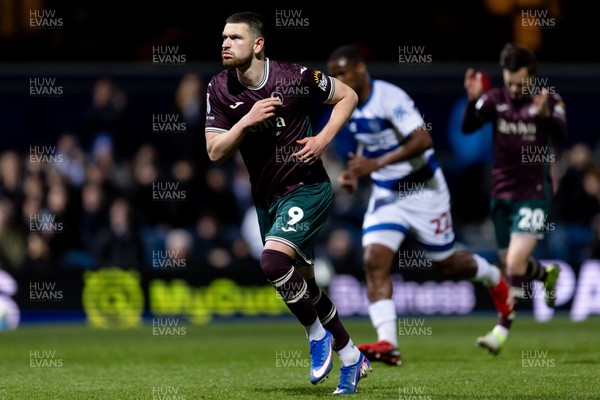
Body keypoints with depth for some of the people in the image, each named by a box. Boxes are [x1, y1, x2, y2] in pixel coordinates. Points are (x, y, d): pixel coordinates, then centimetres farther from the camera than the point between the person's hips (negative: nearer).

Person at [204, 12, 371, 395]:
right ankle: (351, 357, 35)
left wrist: (322, 139, -13)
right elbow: (215, 152, -7)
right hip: (267, 199, 6)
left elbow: (348, 95, 0)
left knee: (273, 262, -26)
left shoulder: (295, 77, -14)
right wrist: (247, 120, -22)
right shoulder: (219, 90, -4)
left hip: (306, 188, -6)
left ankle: (318, 335, -5)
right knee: (304, 285, 15)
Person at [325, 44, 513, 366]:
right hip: (385, 194, 6)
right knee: (374, 261, -15)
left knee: (444, 265, 7)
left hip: (422, 191, -6)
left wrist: (377, 163, -35)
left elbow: (423, 140, -30)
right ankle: (387, 342, -20)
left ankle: (493, 278, 40)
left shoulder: (389, 98, -22)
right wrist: (352, 174, -2)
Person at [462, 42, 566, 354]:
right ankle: (547, 274, 47)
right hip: (502, 193, 4)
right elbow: (468, 127, -15)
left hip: (534, 193, -4)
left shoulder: (549, 99, -7)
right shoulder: (495, 99, -2)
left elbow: (561, 133, -24)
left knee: (516, 262, -16)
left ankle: (502, 330, -10)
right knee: (509, 264, 14)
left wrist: (546, 114, -46)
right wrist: (473, 99, -34)